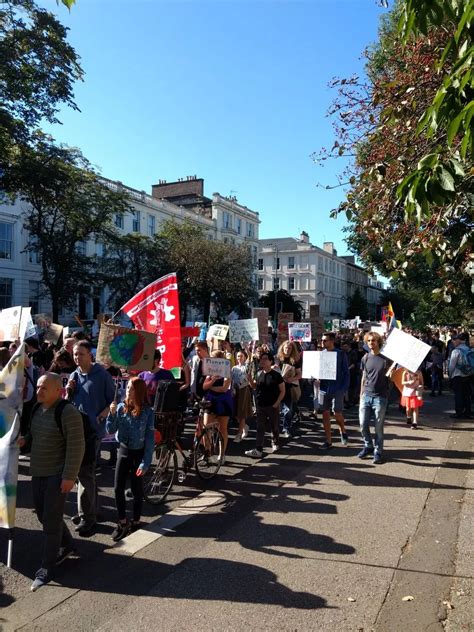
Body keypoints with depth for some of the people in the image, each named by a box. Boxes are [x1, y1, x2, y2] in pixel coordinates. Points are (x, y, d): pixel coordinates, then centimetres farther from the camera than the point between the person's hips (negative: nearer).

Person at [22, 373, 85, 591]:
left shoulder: (68, 413, -20)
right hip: (38, 472, 8)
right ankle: (67, 545, 39)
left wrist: (69, 476, -21)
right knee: (42, 513, 18)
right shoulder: (37, 409, 4)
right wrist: (25, 439, 0)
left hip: (58, 475, -8)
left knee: (51, 520, -1)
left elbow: (76, 446, -20)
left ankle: (47, 568, 13)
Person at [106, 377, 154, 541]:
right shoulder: (121, 408, -5)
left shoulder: (147, 412, -15)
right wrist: (112, 414, -20)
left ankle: (136, 521, 26)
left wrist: (145, 463, -16)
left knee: (136, 489, 8)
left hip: (139, 453, -3)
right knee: (118, 488, 2)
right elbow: (110, 431, -3)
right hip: (123, 451, 3)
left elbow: (150, 439, -13)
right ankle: (122, 522, 19)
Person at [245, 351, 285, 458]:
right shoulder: (259, 373, 4)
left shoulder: (276, 375, -9)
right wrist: (249, 378, -4)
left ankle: (275, 444, 35)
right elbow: (254, 386, 13)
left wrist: (277, 403, -12)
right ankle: (258, 450, 2)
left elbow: (282, 391, -5)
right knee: (260, 428, 2)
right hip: (260, 406, 4)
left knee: (274, 427, 12)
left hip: (273, 406, -3)